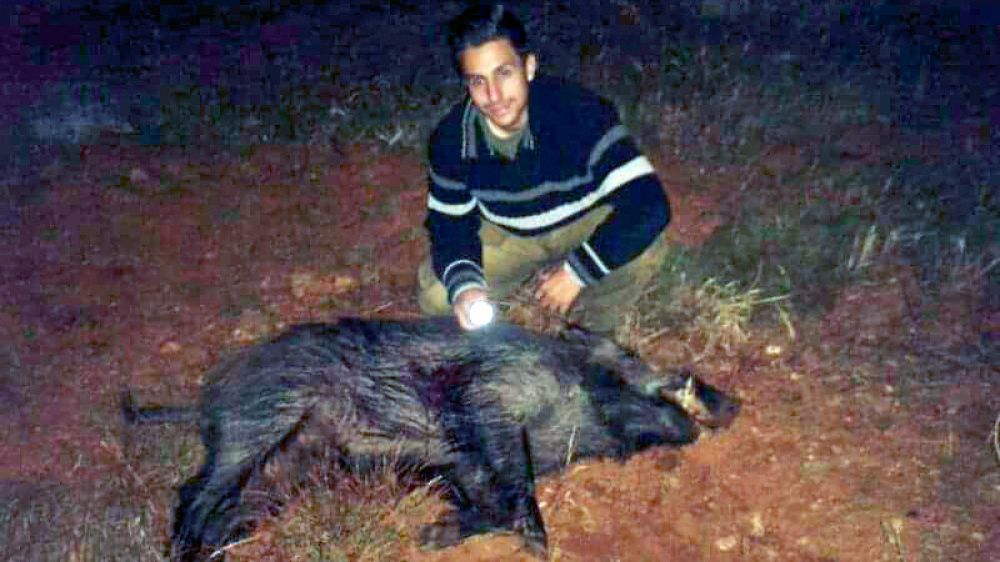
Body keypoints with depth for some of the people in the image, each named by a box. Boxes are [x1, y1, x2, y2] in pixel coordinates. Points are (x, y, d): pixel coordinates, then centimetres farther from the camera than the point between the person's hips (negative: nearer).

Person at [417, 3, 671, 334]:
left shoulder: (580, 113, -33)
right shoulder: (451, 139, -20)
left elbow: (650, 204, -38)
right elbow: (449, 220, -8)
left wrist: (579, 270, -39)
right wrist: (464, 286, -28)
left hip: (584, 223, -3)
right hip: (505, 235, 4)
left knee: (645, 248, -34)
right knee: (435, 299, -13)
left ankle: (592, 329, -1)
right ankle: (538, 270, 15)